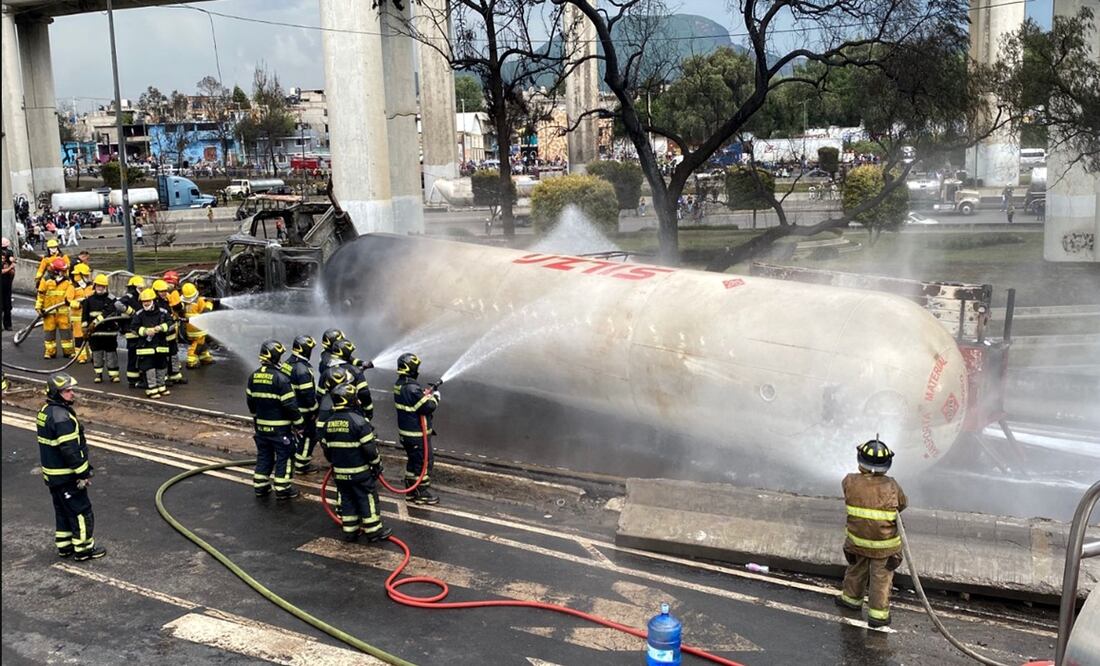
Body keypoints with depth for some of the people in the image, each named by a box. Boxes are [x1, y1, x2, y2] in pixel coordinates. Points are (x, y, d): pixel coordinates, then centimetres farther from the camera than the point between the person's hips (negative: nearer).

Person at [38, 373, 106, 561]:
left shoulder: (45, 411, 8)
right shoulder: (62, 417, -25)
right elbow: (70, 450, -26)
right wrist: (83, 473, -17)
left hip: (51, 473, 10)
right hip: (67, 475, -10)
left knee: (63, 510, 20)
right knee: (81, 511, 2)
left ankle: (64, 545, 29)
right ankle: (83, 548, 9)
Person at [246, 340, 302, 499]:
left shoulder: (254, 376, 3)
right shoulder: (281, 378, -20)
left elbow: (250, 400, 13)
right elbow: (290, 405, -19)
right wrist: (299, 423, -9)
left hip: (261, 425, 7)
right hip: (280, 427, -7)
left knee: (263, 455, 18)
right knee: (284, 457, 4)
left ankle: (260, 486, 23)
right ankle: (282, 489, 9)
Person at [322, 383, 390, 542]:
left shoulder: (329, 423, 3)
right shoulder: (358, 421, -19)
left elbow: (326, 448, 12)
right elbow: (369, 447, -16)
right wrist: (377, 464, -3)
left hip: (339, 472, 6)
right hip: (360, 472, -6)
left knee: (347, 499, 16)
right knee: (368, 499, 5)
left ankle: (350, 531, 21)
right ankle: (374, 530, 11)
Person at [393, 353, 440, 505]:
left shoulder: (399, 385, 5)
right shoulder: (412, 388, -26)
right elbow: (428, 407, -24)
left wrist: (425, 394, 4)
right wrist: (435, 397, -6)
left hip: (405, 432, 10)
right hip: (417, 434, -10)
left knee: (413, 461, 20)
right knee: (426, 461, 4)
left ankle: (411, 491, 30)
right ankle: (423, 493, 14)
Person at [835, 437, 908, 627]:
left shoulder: (850, 482, -19)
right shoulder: (891, 486, -21)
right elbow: (903, 504, -2)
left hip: (857, 540, 2)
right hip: (884, 544, -2)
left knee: (856, 569, 26)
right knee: (881, 577, 14)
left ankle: (851, 598, 45)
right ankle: (877, 614, 22)